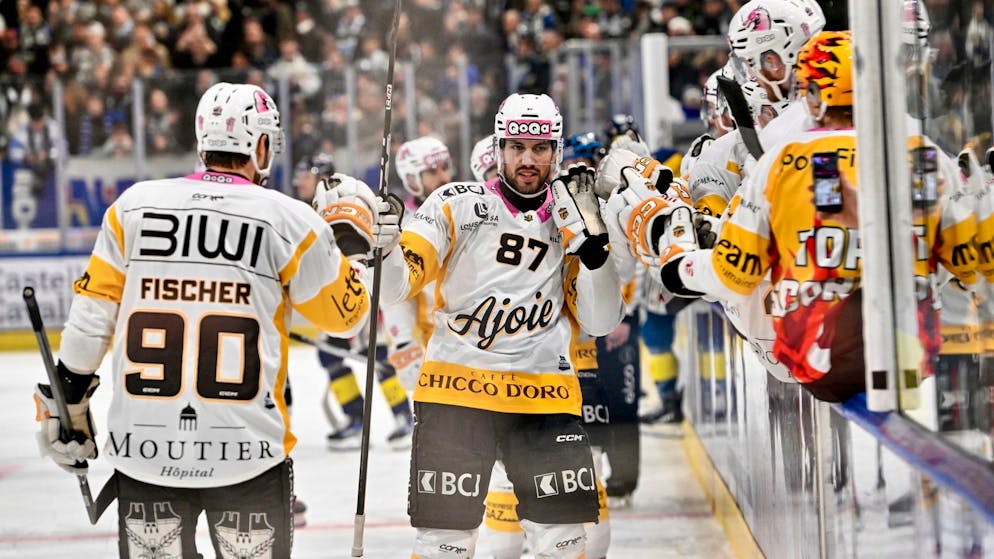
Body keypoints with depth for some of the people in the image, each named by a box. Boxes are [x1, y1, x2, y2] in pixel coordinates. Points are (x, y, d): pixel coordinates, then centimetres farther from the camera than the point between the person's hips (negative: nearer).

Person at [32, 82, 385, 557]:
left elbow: (92, 313, 6)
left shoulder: (134, 206, 3)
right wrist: (350, 237, 22)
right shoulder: (287, 220, -4)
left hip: (143, 448, 2)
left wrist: (66, 399, 16)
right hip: (248, 454, -2)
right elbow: (345, 314, 7)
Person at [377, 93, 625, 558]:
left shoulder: (569, 221, 10)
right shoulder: (457, 205, 0)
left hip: (543, 397, 3)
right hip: (456, 389, -3)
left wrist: (590, 240, -5)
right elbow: (398, 286, -6)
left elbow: (599, 322, 6)